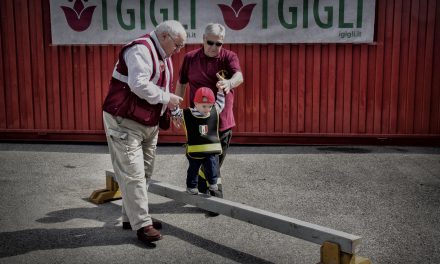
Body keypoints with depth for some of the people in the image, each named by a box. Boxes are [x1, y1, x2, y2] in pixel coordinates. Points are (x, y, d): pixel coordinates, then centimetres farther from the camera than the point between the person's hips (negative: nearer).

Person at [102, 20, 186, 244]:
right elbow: (139, 85, -29)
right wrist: (166, 97, -18)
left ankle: (130, 217, 24)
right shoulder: (141, 49, -17)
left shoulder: (163, 56, 15)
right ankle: (142, 224, -2)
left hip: (149, 124, 10)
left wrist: (171, 107, 3)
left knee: (144, 173, 13)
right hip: (124, 122, -10)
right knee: (132, 174, -7)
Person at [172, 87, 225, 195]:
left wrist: (220, 91, 6)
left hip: (210, 150, 1)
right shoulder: (187, 114, -7)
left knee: (211, 167, 3)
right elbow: (176, 113, 3)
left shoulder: (215, 111, -1)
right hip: (194, 150, -1)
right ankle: (191, 186, 26)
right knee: (193, 169, 12)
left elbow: (220, 103, 15)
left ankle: (213, 183, 22)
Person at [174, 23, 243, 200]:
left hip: (223, 120, 1)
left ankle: (203, 191, 32)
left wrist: (229, 83, -47)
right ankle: (216, 198, 15)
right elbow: (181, 84, 11)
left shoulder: (229, 57, -3)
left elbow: (239, 76, -24)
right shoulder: (190, 58, 0)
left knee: (215, 162, 13)